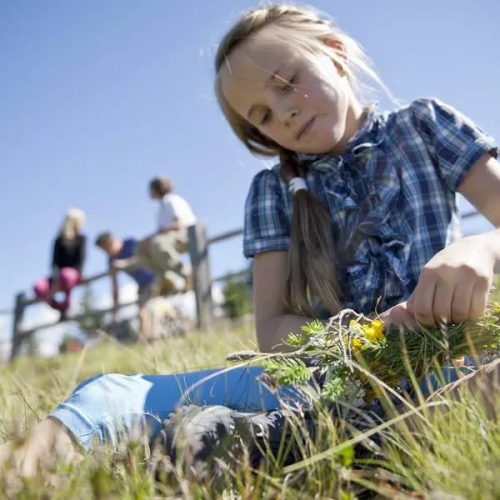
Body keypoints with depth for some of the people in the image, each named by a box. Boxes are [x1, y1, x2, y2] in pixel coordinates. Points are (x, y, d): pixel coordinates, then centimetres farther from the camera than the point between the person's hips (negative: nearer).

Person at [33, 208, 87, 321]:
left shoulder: (81, 239, 2)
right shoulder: (59, 240, 8)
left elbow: (81, 261, -7)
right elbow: (55, 262, 0)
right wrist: (56, 278, -18)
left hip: (74, 274, -3)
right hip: (60, 275, 3)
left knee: (65, 276, -40)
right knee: (39, 287, -27)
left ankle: (66, 305, -14)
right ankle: (60, 308, -4)